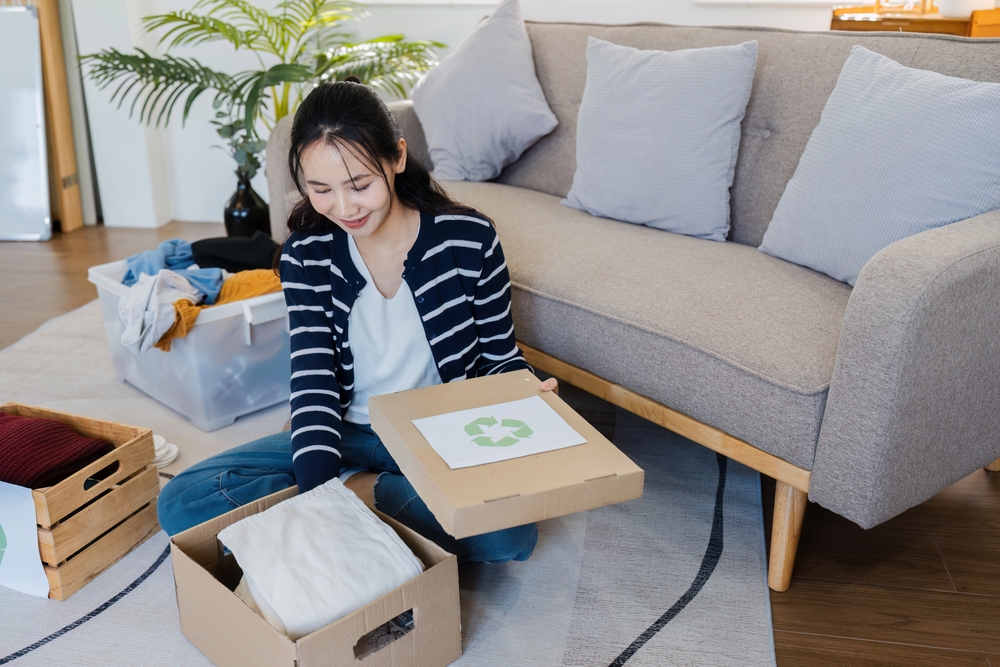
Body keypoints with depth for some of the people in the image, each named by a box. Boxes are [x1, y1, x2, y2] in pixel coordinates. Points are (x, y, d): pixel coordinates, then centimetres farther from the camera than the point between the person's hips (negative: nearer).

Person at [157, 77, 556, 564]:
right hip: (349, 436, 2)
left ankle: (358, 490, -11)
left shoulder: (469, 238, -13)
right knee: (182, 503, -14)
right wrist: (319, 494, -29)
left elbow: (499, 358, -2)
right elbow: (313, 383, -14)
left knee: (512, 530, -33)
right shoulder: (305, 256, -8)